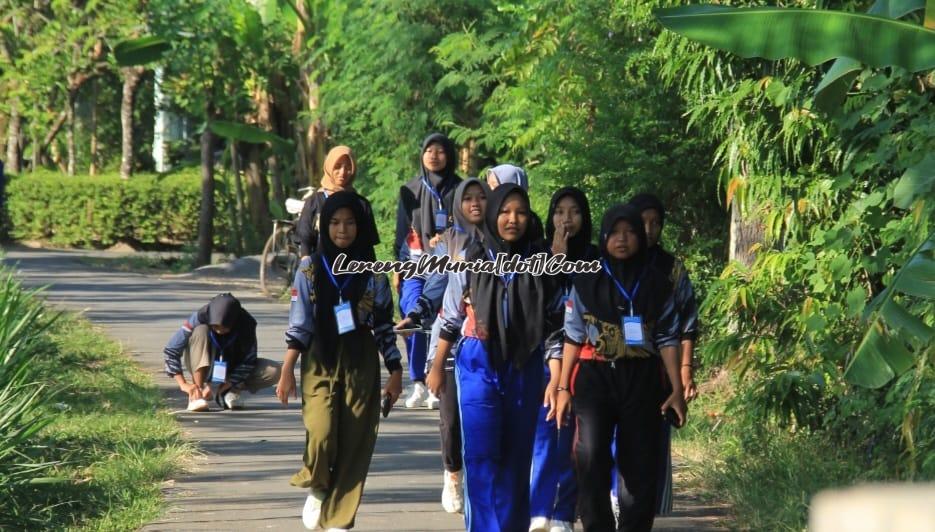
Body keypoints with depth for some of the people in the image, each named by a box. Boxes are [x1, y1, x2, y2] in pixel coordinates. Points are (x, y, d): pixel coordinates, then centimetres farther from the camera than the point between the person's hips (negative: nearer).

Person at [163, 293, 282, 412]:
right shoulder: (199, 318, -28)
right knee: (200, 330, -32)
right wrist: (183, 384, -34)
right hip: (201, 368, -1)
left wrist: (224, 387, -26)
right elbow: (171, 350, -25)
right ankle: (196, 395, -30)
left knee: (274, 371, -23)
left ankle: (228, 392, -6)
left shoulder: (246, 324, -25)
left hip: (231, 369, 1)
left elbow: (248, 361, -18)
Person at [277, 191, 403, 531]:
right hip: (320, 364, -1)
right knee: (321, 436, -19)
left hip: (360, 366, 1)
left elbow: (384, 326, 8)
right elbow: (299, 325, 1)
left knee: (355, 445, -2)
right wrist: (287, 371, -5)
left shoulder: (373, 273, 5)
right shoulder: (311, 270, 3)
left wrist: (395, 372, 5)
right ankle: (316, 490, 11)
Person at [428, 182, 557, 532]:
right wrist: (437, 367, 8)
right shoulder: (472, 262, 1)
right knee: (481, 455, -8)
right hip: (478, 364, -2)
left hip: (524, 367, 2)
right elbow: (451, 318, 7)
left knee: (517, 455, 7)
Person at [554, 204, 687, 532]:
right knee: (590, 456, -18)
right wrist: (563, 388, 0)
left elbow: (667, 340, 7)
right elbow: (573, 338, 6)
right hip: (595, 376, -1)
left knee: (641, 465, 1)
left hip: (642, 380, 1)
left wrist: (677, 390, 1)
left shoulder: (657, 284, 6)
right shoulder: (587, 282, 4)